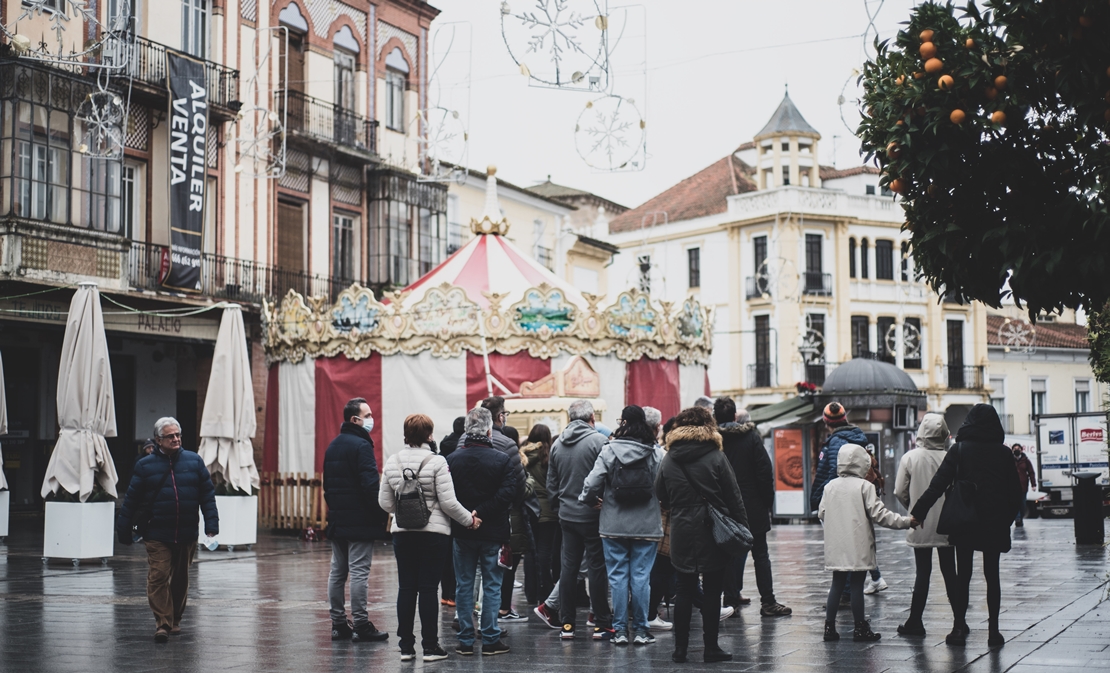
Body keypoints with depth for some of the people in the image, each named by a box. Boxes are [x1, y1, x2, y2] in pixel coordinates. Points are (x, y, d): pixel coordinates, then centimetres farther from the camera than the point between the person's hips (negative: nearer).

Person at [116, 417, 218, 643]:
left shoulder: (194, 461, 6)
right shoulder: (145, 465, 1)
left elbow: (207, 494, 6)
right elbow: (131, 499, 4)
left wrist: (211, 524, -1)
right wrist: (123, 528, 4)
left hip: (187, 534, 2)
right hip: (157, 535, -2)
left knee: (181, 578, 11)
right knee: (158, 577, -11)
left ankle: (175, 619, 26)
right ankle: (162, 623, -9)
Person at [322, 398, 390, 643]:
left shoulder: (333, 446, 16)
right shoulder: (361, 445, -13)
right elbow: (371, 485, -19)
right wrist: (382, 516, -15)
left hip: (337, 520, 9)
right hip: (360, 521, -9)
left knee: (337, 572, 10)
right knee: (359, 572, -7)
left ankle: (338, 624, 15)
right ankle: (361, 625, -5)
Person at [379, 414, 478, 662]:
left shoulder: (392, 462, 1)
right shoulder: (437, 462, -12)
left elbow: (385, 502, 6)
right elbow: (448, 502, -13)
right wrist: (469, 520, 1)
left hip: (403, 533, 4)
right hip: (434, 533, -4)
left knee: (406, 588, 9)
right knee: (428, 588, 1)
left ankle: (406, 646, 13)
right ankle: (430, 646, 6)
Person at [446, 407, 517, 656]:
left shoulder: (452, 459, -3)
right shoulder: (502, 460, -8)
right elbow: (508, 493, -16)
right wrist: (482, 512, -14)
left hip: (462, 532, 2)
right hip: (493, 532, -2)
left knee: (464, 586, 10)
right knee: (492, 586, 6)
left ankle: (465, 641, 11)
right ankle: (490, 640, 7)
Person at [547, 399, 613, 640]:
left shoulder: (558, 443, 8)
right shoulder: (598, 440, -11)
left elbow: (551, 483, 13)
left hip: (567, 515, 5)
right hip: (592, 516, -5)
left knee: (568, 566, 9)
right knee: (597, 567, 0)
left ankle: (567, 624, 11)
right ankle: (601, 624, 3)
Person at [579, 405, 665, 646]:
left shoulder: (609, 451, -5)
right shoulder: (657, 454, -4)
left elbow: (591, 483, -10)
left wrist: (591, 500, 10)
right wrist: (664, 509, 11)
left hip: (614, 526, 0)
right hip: (646, 526, 0)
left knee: (618, 576, 6)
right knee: (641, 576, 5)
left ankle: (620, 629, 8)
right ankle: (640, 630, 8)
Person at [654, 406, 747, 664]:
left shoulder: (668, 459, 2)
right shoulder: (716, 457, -6)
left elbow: (660, 497, 10)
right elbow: (734, 497, -4)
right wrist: (742, 527, 2)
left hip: (682, 532, 3)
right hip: (713, 534, -2)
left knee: (685, 590, 9)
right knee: (712, 591, 4)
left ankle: (680, 649, 9)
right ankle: (711, 648, 7)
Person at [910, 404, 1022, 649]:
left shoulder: (959, 449, -5)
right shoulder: (1004, 453, 1)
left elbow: (938, 484, -10)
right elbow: (1015, 489, 5)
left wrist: (918, 512, -9)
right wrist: (1007, 518, 16)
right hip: (994, 523, 1)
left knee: (963, 575, 8)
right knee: (992, 575, 7)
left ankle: (959, 627, 7)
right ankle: (993, 630, 6)